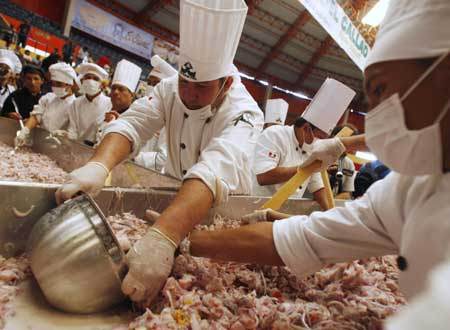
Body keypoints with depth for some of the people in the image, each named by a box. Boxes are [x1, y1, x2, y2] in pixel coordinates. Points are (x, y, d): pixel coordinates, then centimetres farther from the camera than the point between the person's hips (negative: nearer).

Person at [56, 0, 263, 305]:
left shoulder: (244, 113, -30)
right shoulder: (171, 89, -14)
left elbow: (215, 172, -48)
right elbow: (132, 124, -27)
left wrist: (162, 238, -63)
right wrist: (99, 165, -49)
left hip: (223, 205, -3)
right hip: (175, 191, 4)